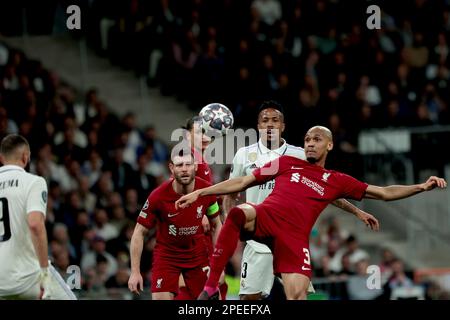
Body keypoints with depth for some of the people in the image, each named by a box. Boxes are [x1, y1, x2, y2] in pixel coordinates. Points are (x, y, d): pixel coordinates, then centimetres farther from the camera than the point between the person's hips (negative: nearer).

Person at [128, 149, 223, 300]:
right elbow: (139, 233, -12)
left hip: (198, 253, 2)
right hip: (166, 253, -2)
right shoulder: (158, 196, -21)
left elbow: (217, 225, 3)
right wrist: (135, 272, -15)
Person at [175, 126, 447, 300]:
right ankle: (211, 287, -34)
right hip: (265, 217, -1)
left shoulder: (337, 181, 20)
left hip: (294, 236, 1)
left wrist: (422, 187, 6)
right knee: (239, 214, -36)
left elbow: (384, 193, 19)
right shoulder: (287, 163, 21)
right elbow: (242, 182, 22)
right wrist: (200, 193, 17)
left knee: (298, 294, -14)